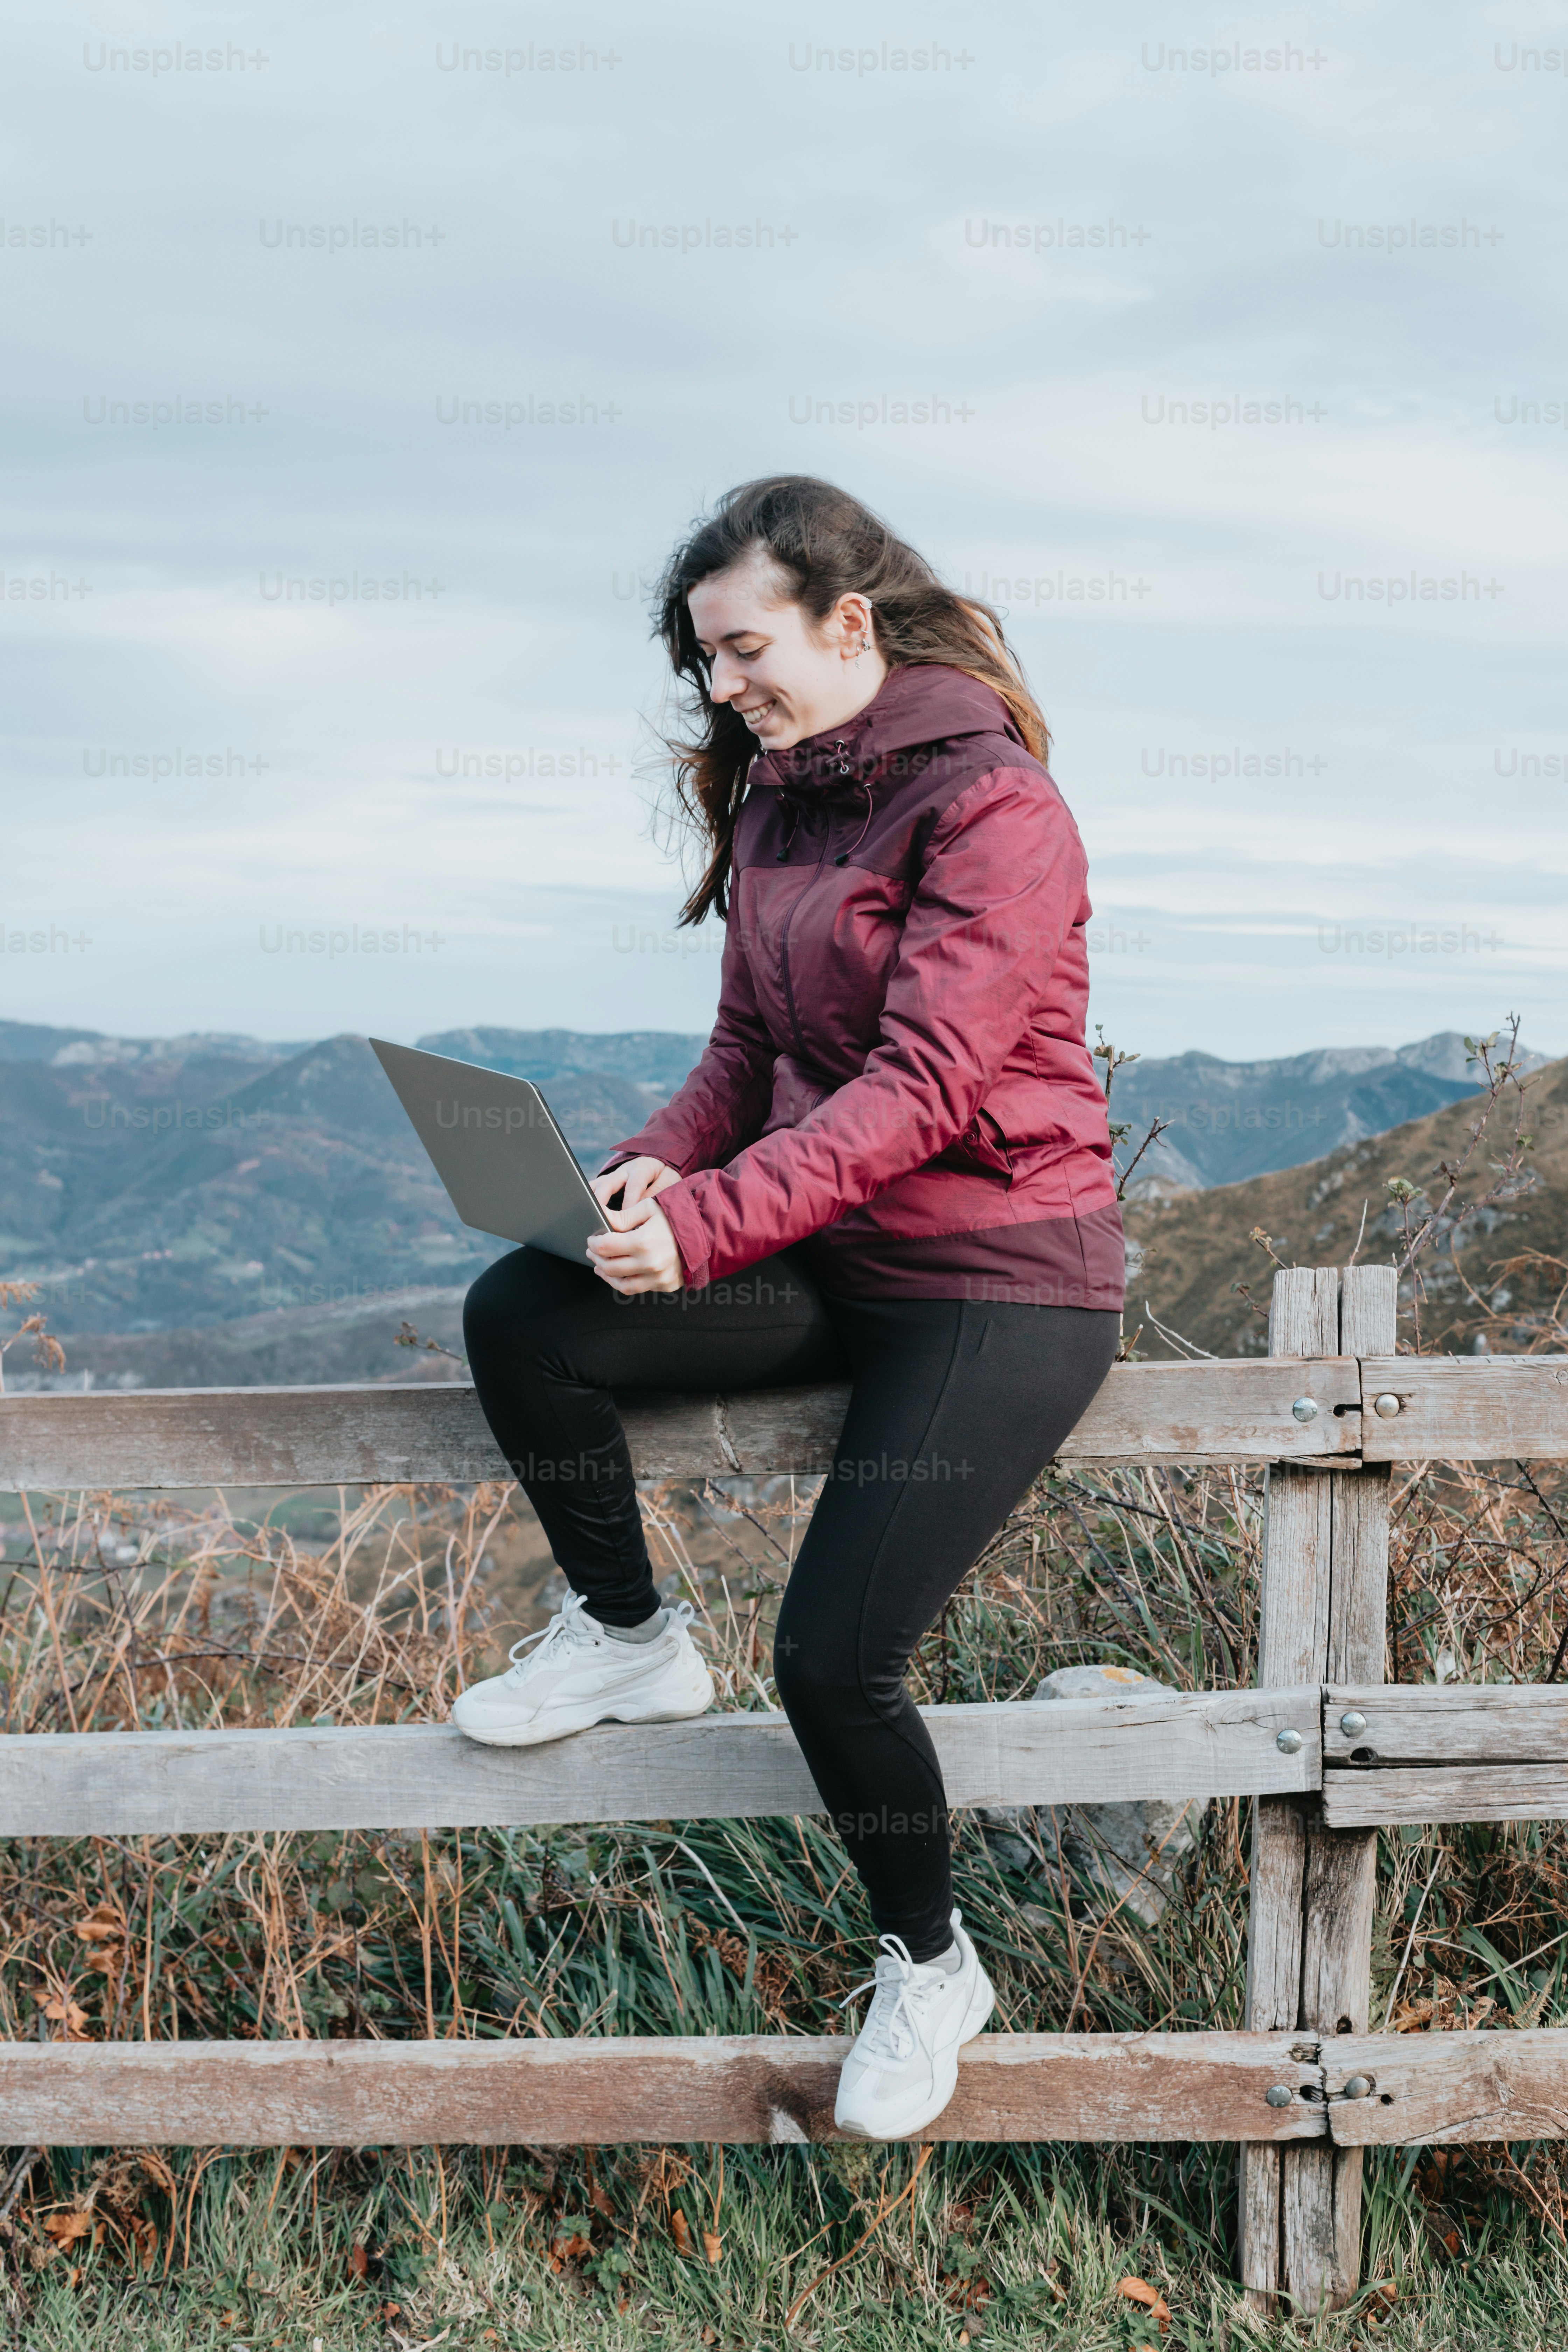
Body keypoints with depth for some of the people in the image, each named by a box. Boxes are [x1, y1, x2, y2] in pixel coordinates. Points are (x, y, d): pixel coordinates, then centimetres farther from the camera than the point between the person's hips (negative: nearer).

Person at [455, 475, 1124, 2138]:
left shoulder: (992, 807, -16)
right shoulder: (777, 799, 9)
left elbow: (923, 1083, -24)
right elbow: (749, 1048, 12)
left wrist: (711, 1219, -33)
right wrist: (651, 1168, -9)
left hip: (1001, 1281, -7)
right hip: (831, 1263, 7)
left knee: (832, 1653, -16)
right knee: (520, 1317, -14)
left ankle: (930, 1965, 13)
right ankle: (628, 1638, 10)